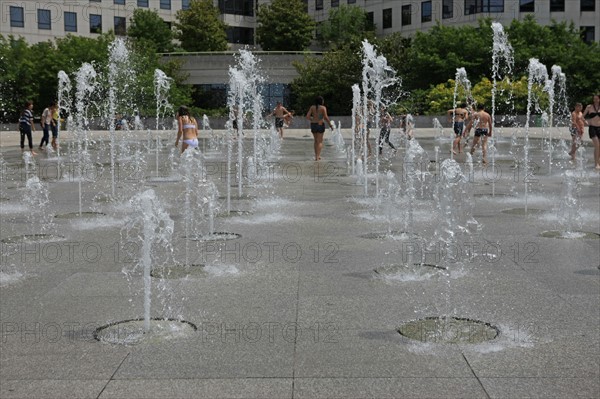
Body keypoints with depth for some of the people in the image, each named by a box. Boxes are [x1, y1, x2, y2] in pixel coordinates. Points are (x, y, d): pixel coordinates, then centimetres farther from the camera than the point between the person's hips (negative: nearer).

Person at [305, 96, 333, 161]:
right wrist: (330, 125, -3)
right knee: (320, 141, 2)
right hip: (320, 124, -4)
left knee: (316, 141, 18)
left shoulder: (312, 107, 4)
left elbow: (307, 116, 0)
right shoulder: (323, 108, -7)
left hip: (313, 124, 4)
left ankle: (316, 155, 21)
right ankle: (317, 156, -9)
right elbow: (326, 117, -13)